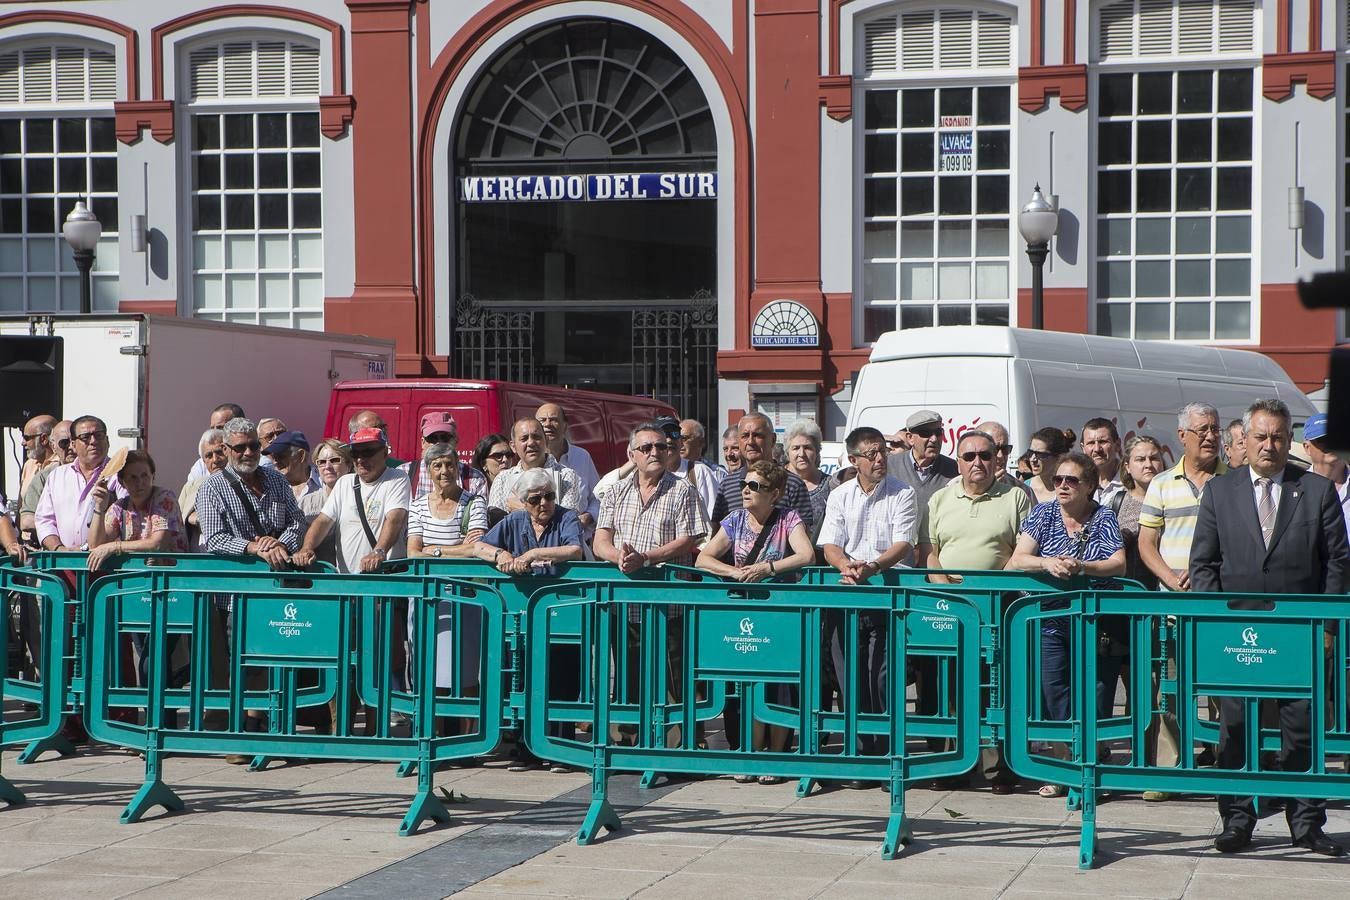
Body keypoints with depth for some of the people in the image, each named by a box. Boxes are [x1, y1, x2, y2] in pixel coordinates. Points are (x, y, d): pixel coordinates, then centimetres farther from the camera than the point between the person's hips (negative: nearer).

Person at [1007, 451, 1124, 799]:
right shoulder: (1043, 514, 7)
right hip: (1051, 623, 2)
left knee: (1094, 698, -4)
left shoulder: (1103, 518, 3)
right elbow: (1017, 561, -2)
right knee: (1054, 696, -5)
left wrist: (1082, 567, -26)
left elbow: (1119, 564, -10)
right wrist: (1047, 563, -21)